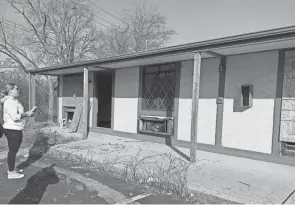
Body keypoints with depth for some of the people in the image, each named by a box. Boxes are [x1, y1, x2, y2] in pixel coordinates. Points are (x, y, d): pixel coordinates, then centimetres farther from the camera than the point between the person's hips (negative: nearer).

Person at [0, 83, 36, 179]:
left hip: (15, 129, 10)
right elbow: (15, 117, -25)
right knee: (13, 150, 0)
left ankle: (11, 169, 32)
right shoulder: (9, 101, -18)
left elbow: (18, 114, 17)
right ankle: (11, 172, 11)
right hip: (12, 130, -10)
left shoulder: (14, 101, 14)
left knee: (13, 150, 19)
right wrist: (27, 114, -13)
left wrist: (27, 113, 3)